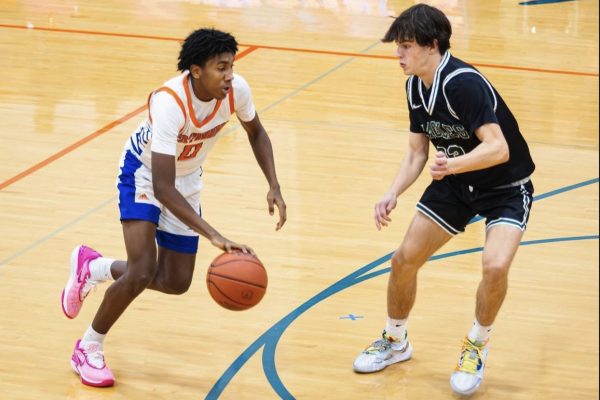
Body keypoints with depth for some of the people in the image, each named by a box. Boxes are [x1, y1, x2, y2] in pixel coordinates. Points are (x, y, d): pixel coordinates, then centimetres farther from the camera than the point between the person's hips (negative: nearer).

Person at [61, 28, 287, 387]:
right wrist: (214, 236, -50)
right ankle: (89, 349, 3)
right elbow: (163, 188, -42)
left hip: (187, 177, 6)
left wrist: (274, 186, -13)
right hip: (145, 172, -6)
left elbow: (256, 133, 1)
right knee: (142, 272, -21)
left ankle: (93, 267, 34)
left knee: (176, 282, 8)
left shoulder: (236, 89, -23)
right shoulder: (170, 104, -39)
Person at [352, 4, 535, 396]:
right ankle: (396, 341, 32)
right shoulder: (415, 87, -5)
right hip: (455, 184, 7)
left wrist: (454, 164, -54)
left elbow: (499, 148, -38)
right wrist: (393, 195, -12)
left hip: (506, 187, -7)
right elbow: (417, 152, 4)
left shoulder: (463, 83, -30)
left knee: (495, 266, -29)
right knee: (404, 261, 5)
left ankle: (476, 347, -2)